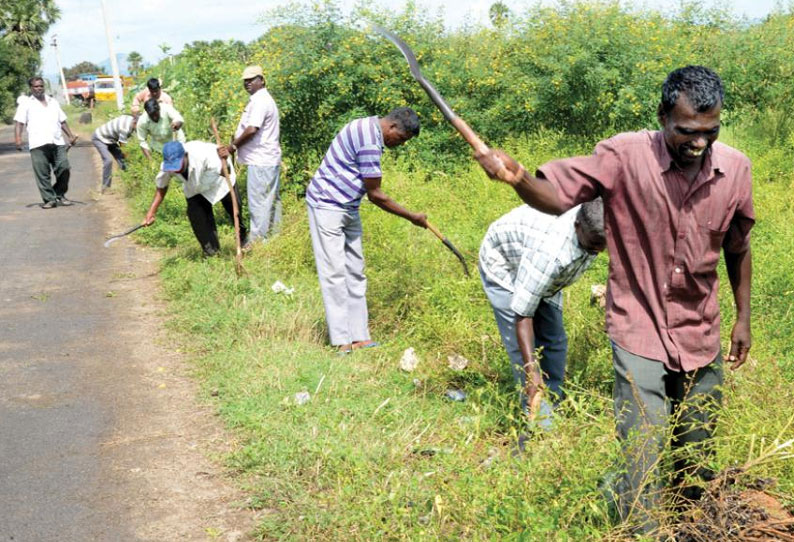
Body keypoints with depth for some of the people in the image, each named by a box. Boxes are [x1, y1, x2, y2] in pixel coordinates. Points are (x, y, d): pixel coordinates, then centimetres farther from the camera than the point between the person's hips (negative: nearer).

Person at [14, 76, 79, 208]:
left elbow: (62, 121, 26)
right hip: (38, 144, -3)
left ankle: (60, 195, 13)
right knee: (42, 173, -6)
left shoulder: (53, 102, 24)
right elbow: (19, 122, 2)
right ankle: (49, 199, 0)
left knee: (64, 169, -4)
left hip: (58, 143, 3)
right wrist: (18, 138, -12)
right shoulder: (26, 103, 11)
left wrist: (70, 135, 14)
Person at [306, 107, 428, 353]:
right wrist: (412, 217, -10)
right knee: (335, 273, -8)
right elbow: (376, 195, -18)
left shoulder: (368, 128, 9)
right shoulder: (369, 138, -22)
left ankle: (359, 337, 10)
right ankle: (342, 340, -5)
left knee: (355, 273, 8)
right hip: (327, 205, -11)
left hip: (347, 208, 11)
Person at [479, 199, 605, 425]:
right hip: (504, 267, -7)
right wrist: (531, 371, -42)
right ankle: (540, 425, -4)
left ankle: (553, 407, 24)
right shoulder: (549, 252, -47)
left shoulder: (593, 227, -27)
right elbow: (522, 313, -40)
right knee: (523, 347, -13)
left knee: (554, 341, 10)